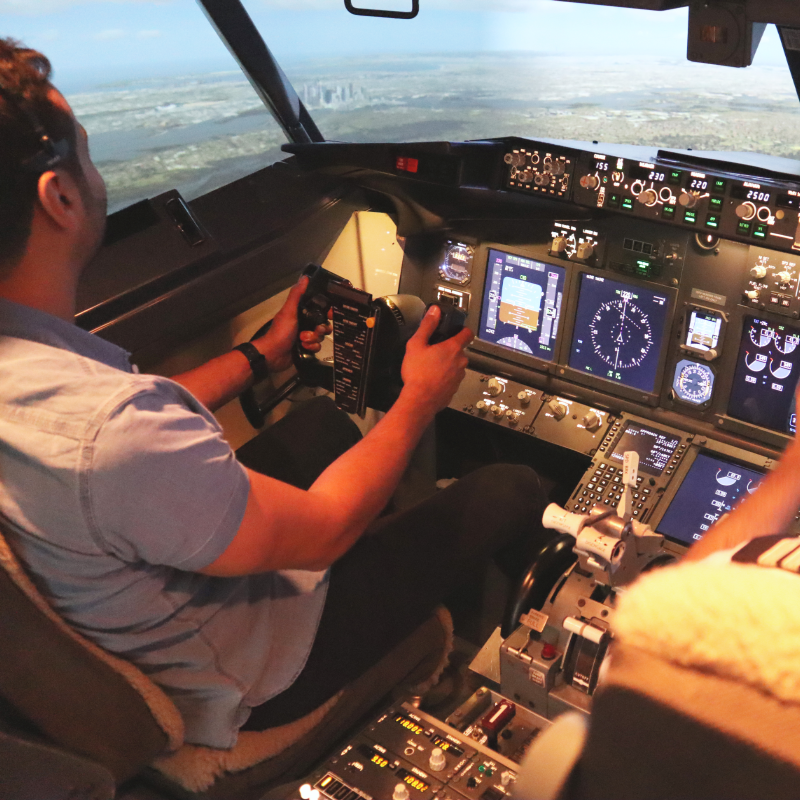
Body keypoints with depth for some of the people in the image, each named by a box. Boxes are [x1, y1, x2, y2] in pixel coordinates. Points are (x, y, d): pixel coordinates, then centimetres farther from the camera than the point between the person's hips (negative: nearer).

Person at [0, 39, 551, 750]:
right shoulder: (109, 436, -42)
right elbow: (319, 533, -26)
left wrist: (263, 354, 16)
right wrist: (420, 398, -12)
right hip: (242, 680, -8)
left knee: (326, 415, 23)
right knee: (511, 491, -1)